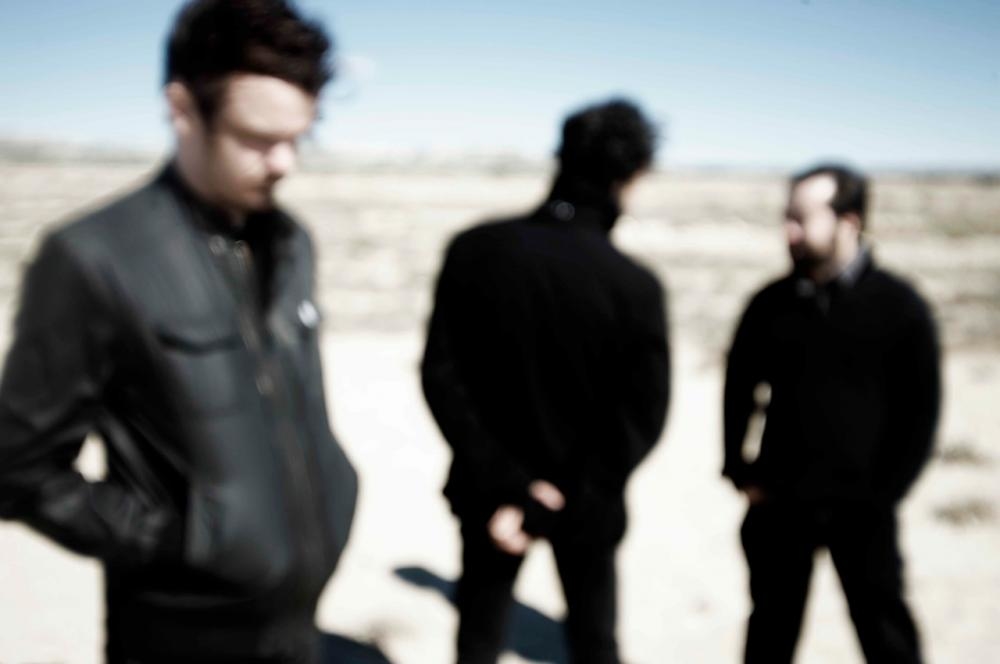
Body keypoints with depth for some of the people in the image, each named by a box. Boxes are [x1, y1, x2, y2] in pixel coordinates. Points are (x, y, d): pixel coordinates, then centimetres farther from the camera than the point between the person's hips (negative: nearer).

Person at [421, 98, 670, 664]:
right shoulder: (637, 286, -18)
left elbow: (441, 377, -13)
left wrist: (503, 485, -13)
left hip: (491, 490, 2)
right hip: (586, 500, -1)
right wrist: (558, 505, -12)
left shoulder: (474, 250, -13)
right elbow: (642, 420, -17)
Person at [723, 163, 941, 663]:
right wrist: (738, 471, 4)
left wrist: (884, 491, -6)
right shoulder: (771, 304, -2)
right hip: (778, 499, 2)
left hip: (860, 505, -2)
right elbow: (738, 390, 8)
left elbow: (920, 410, -3)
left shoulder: (899, 307, -8)